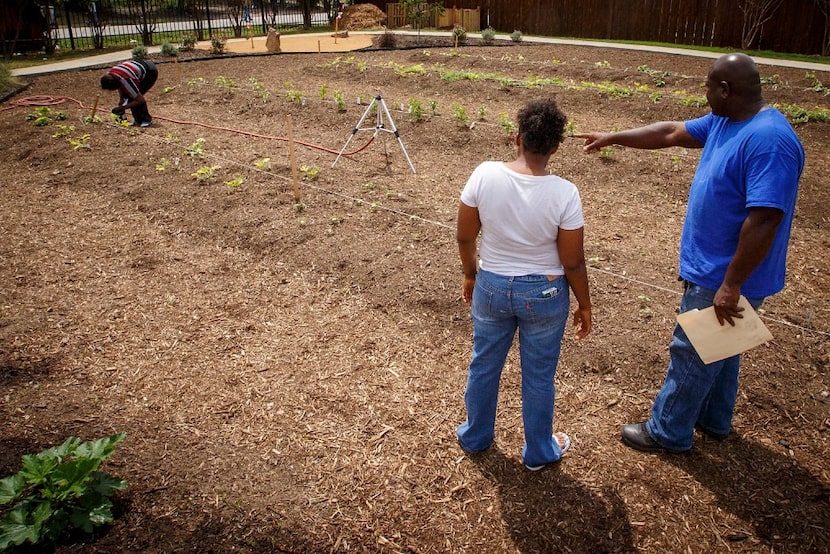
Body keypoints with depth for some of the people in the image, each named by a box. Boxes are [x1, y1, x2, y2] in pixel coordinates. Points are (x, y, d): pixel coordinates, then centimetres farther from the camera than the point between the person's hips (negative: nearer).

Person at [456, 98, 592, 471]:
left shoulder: (484, 175, -16)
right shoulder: (564, 193, -20)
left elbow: (464, 236, -6)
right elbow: (573, 263, -13)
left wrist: (470, 276, 12)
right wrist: (584, 305, 4)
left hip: (491, 287, 2)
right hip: (544, 294, -2)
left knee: (484, 365, 22)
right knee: (538, 376, 17)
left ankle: (475, 437, 44)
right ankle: (539, 452, 38)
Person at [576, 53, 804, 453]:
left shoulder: (769, 141, -28)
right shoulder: (723, 122, 2)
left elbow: (764, 221, -31)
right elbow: (671, 133, 14)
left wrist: (730, 286, -28)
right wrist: (614, 138, 16)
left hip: (726, 277, -10)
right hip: (713, 269, 10)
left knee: (692, 355, 5)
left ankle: (668, 432, 24)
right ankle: (714, 421, 43)